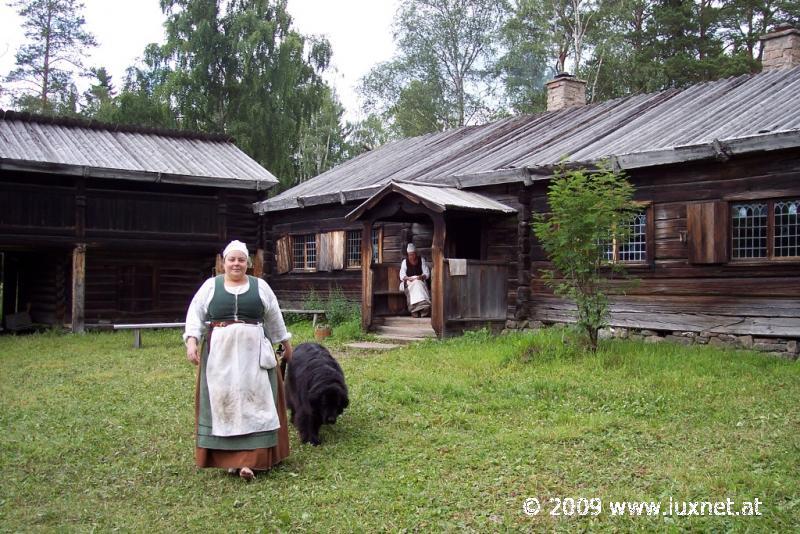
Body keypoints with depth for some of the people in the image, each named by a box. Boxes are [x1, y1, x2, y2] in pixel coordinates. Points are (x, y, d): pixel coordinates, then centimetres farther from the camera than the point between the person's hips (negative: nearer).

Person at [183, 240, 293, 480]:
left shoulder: (259, 286, 8)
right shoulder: (210, 285, 7)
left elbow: (274, 318, 14)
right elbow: (195, 314, 2)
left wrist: (286, 343, 18)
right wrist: (192, 340, -12)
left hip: (253, 354, 0)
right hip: (220, 354, 0)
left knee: (253, 400, -6)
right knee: (223, 401, 1)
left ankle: (251, 458, -7)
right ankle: (228, 454, 9)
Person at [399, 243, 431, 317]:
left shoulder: (421, 260, 7)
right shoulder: (405, 262, 6)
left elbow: (427, 273, 2)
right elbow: (402, 275, -3)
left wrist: (421, 276, -20)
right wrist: (408, 278, -24)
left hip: (420, 281, 1)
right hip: (408, 283, -1)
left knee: (417, 284, -35)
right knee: (416, 285, -35)